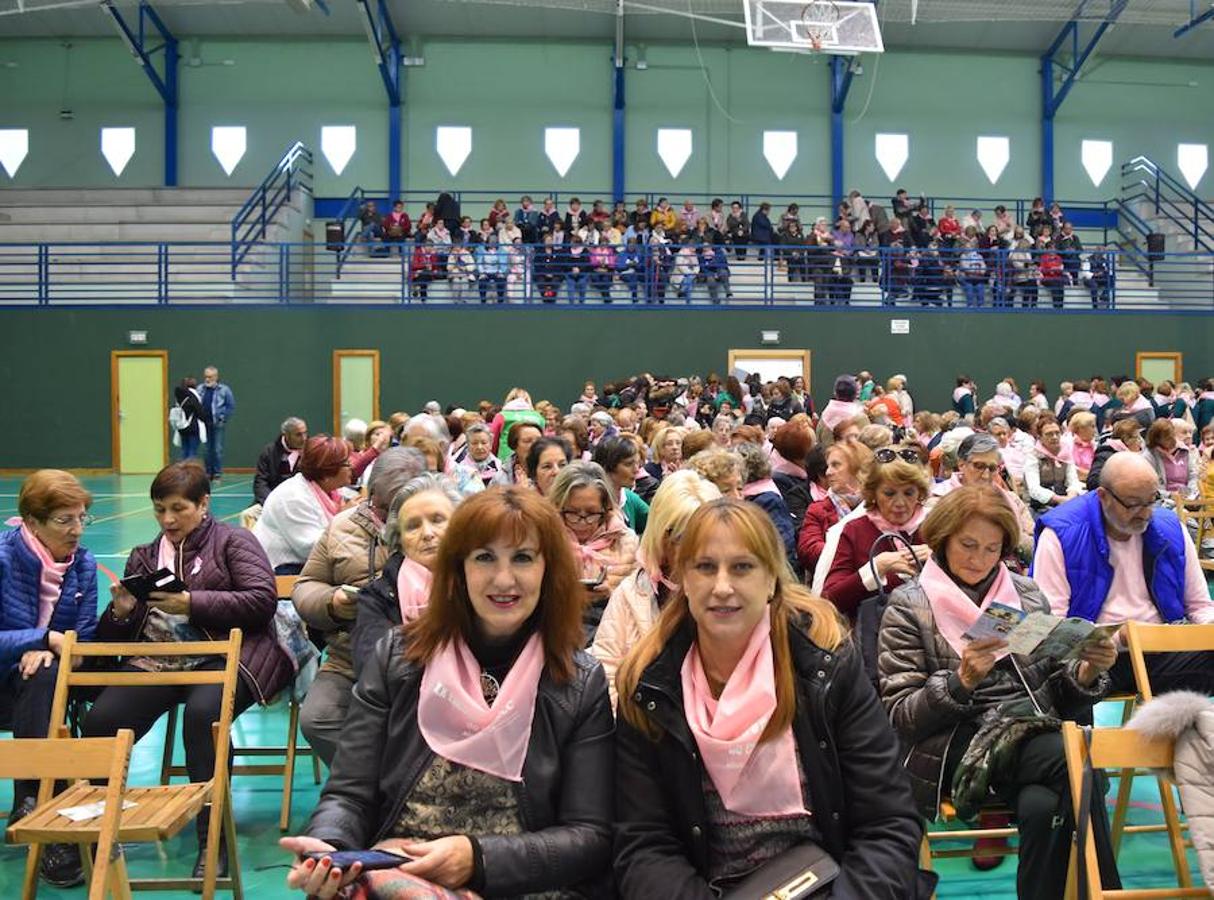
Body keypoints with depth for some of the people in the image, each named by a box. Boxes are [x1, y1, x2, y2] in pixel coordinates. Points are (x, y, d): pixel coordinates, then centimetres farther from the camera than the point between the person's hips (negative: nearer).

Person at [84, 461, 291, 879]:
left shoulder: (232, 541, 10)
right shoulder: (145, 556, 25)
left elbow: (263, 601, -6)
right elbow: (115, 636, 23)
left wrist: (192, 603, -13)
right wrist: (120, 613, -3)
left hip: (224, 655, -5)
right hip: (157, 658, 5)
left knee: (202, 714, -36)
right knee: (99, 722, -22)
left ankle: (213, 839, -24)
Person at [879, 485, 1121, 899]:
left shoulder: (1028, 594, 16)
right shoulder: (908, 606, 3)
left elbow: (1058, 695, 16)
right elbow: (899, 717, -4)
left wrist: (1087, 672, -6)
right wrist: (961, 680, -20)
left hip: (1033, 733, 4)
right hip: (956, 744, -3)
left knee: (1043, 806, -33)